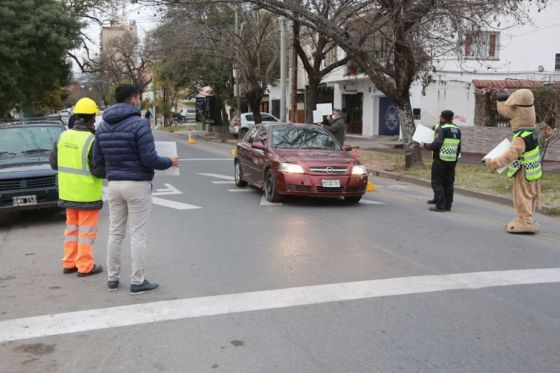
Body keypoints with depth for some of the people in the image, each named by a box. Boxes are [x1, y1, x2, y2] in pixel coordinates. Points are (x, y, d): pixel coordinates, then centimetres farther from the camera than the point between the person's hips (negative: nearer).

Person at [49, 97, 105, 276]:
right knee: (86, 230, 4)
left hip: (68, 192, 6)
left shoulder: (63, 136, 0)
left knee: (72, 227, 18)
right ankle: (85, 266, 10)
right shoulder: (92, 140, -19)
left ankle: (69, 263, 24)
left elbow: (54, 162, 8)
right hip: (87, 193, -6)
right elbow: (100, 171, -20)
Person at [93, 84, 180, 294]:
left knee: (115, 233, 14)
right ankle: (137, 282, 7)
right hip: (137, 185, -6)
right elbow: (149, 159, -18)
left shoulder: (103, 126, 6)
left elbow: (97, 160, 8)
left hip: (114, 185, 6)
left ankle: (112, 278, 21)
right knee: (137, 235, 1)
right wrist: (169, 162, 0)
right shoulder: (139, 123, -14)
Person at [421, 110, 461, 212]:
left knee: (437, 183, 0)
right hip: (452, 161, 7)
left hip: (440, 160, -7)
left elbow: (437, 144, -21)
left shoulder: (442, 129, -11)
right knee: (448, 183, 12)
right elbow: (459, 148, 15)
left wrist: (425, 145, -7)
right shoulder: (457, 130, 12)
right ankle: (448, 205, 15)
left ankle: (440, 206, -4)